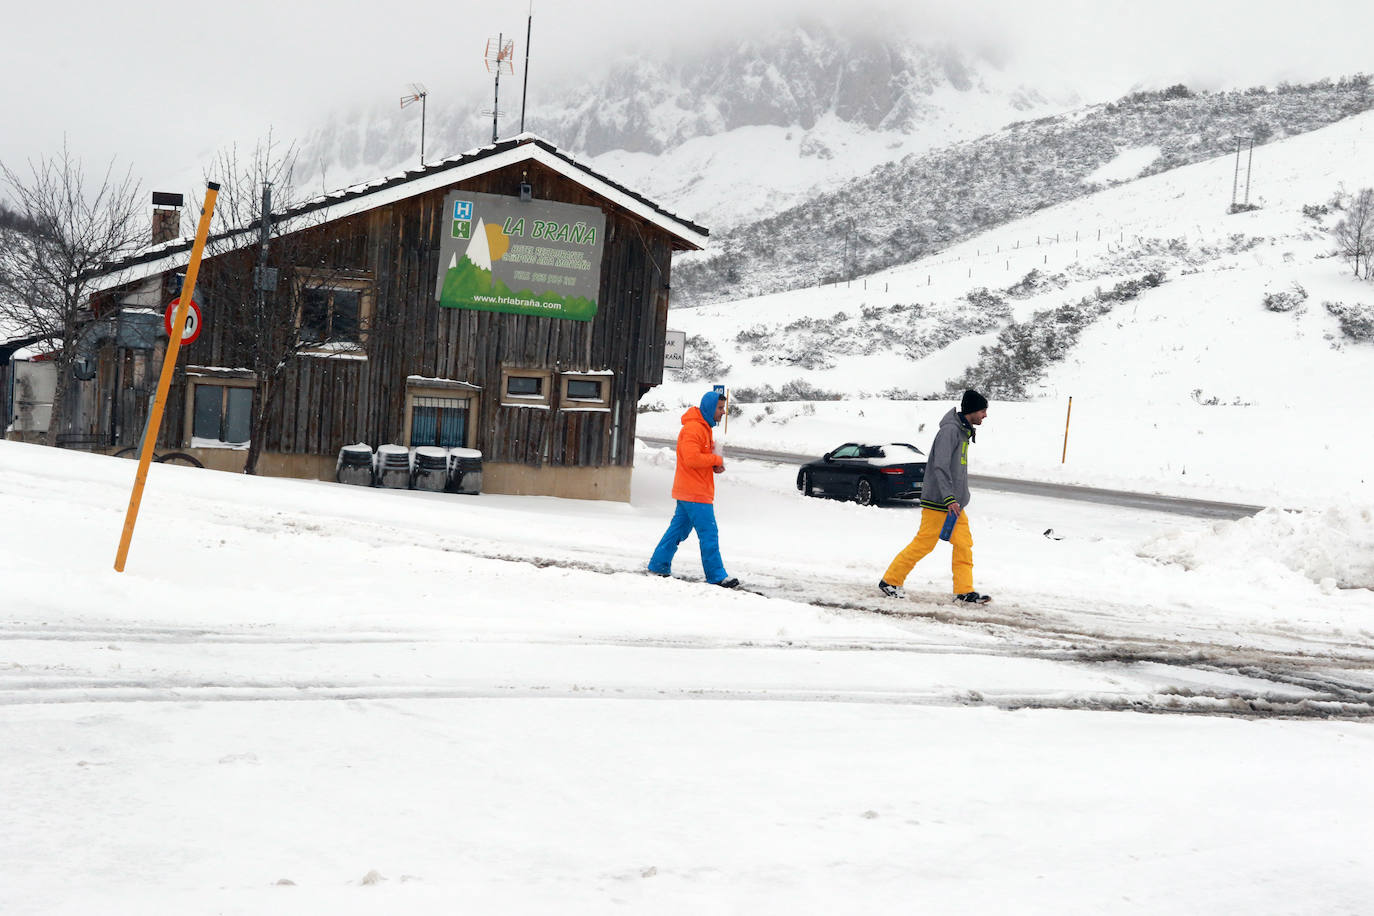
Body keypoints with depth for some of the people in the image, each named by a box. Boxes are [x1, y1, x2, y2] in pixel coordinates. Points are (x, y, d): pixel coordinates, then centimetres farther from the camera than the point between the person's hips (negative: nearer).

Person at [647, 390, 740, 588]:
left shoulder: (704, 427, 18)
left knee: (678, 530, 14)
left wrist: (715, 464, 5)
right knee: (709, 534, -7)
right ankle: (717, 576, -4)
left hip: (688, 491, 10)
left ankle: (659, 565, 19)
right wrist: (717, 460, -14)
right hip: (695, 493, -10)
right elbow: (691, 458, -25)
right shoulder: (693, 428, -17)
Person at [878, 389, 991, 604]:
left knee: (964, 544, 2)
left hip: (955, 503, 9)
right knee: (923, 544, -4)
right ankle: (890, 581, 7)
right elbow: (940, 466, -23)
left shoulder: (964, 431, 15)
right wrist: (949, 498, -28)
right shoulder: (950, 430, -16)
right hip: (938, 503, -9)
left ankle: (964, 591, 4)